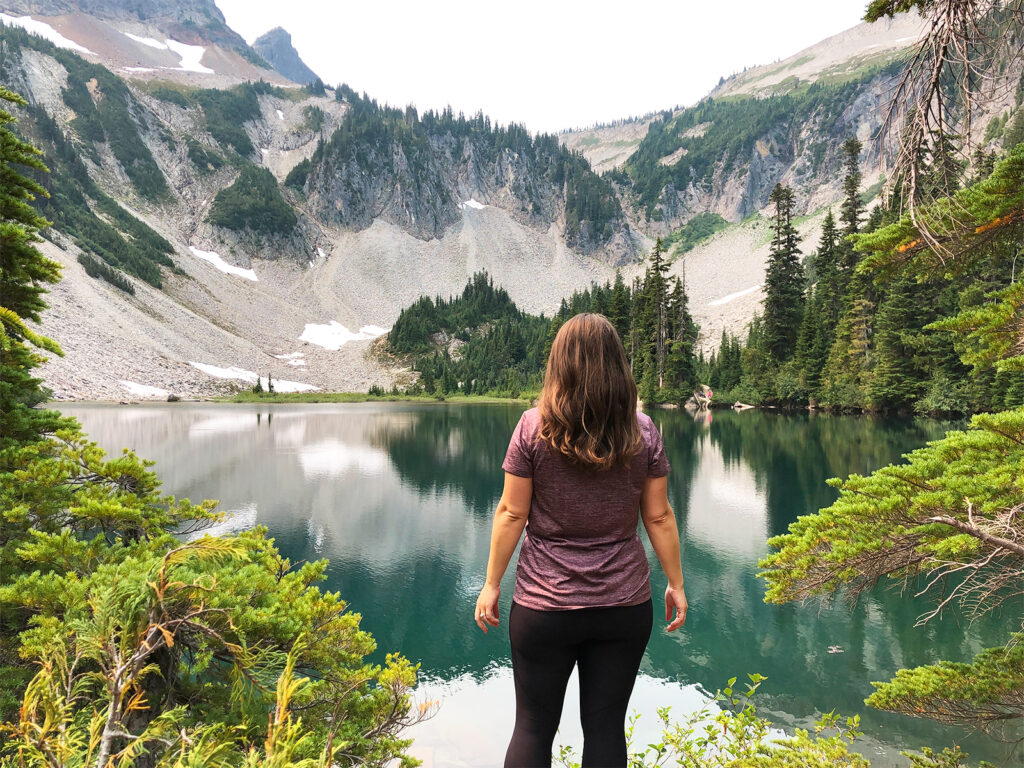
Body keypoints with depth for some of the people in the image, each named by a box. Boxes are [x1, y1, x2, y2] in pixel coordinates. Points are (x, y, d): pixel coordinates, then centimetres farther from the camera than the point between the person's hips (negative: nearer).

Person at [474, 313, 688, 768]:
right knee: (606, 727, 14)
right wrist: (676, 584, 11)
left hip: (544, 605, -2)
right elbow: (658, 516, 0)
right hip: (625, 606, 2)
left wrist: (492, 584, 2)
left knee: (532, 728, 13)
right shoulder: (643, 431, -3)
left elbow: (511, 513, -7)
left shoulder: (533, 427, -9)